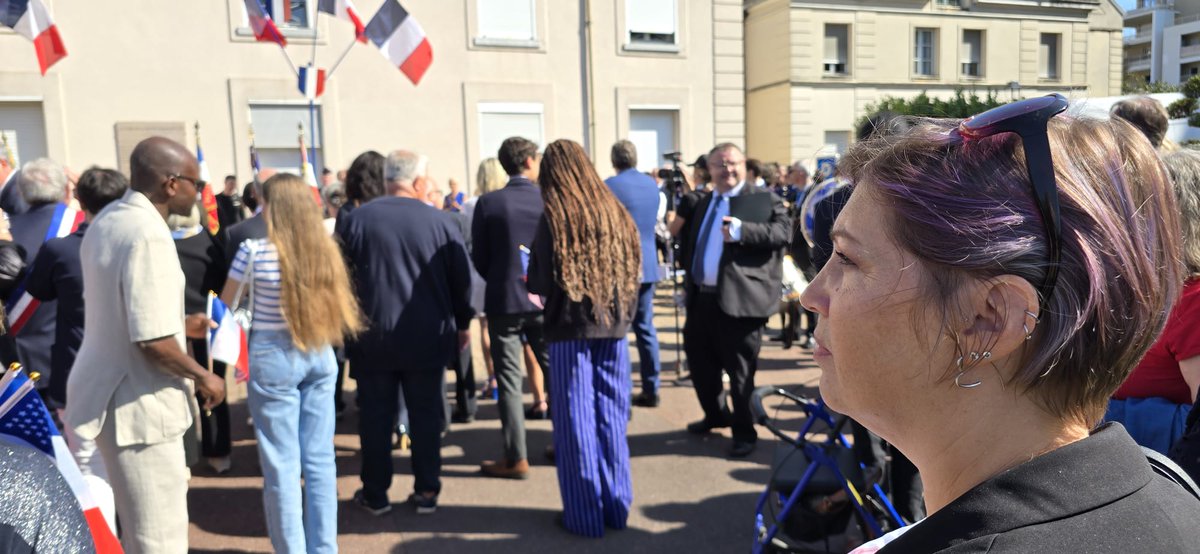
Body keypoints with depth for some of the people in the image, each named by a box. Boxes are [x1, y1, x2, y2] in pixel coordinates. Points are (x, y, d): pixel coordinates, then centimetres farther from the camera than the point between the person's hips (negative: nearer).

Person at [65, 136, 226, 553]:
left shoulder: (107, 221, 7)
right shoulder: (149, 234, -23)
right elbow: (153, 342, -26)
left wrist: (181, 323, 18)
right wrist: (203, 378, -12)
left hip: (109, 393, 10)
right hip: (138, 405, -10)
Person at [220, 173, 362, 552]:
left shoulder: (254, 250, -10)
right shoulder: (325, 249, 0)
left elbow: (226, 304, 5)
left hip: (274, 357, -4)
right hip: (319, 354, 4)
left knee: (282, 464, 5)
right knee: (320, 458, 11)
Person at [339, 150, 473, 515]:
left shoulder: (357, 219, -3)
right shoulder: (440, 221, -4)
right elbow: (461, 278, 0)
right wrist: (462, 323, 12)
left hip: (373, 337, 0)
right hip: (428, 338, 0)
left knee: (376, 417, 10)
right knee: (426, 416, 9)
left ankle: (375, 494, 19)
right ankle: (426, 492, 16)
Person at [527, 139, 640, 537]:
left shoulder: (554, 219, -10)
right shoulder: (616, 213, 4)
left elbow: (541, 284, -11)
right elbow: (636, 274, 7)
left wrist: (532, 280, 10)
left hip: (571, 328, -4)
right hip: (613, 326, 4)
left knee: (577, 420, 5)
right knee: (611, 417, 13)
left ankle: (585, 515, 14)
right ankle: (616, 507, 22)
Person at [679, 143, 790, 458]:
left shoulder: (762, 198, -5)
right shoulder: (705, 203, 18)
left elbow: (784, 230, -20)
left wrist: (742, 231, -31)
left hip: (738, 299, -8)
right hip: (702, 298, 8)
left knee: (740, 371, 1)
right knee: (699, 361, 19)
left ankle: (744, 432, 18)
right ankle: (714, 416, 41)